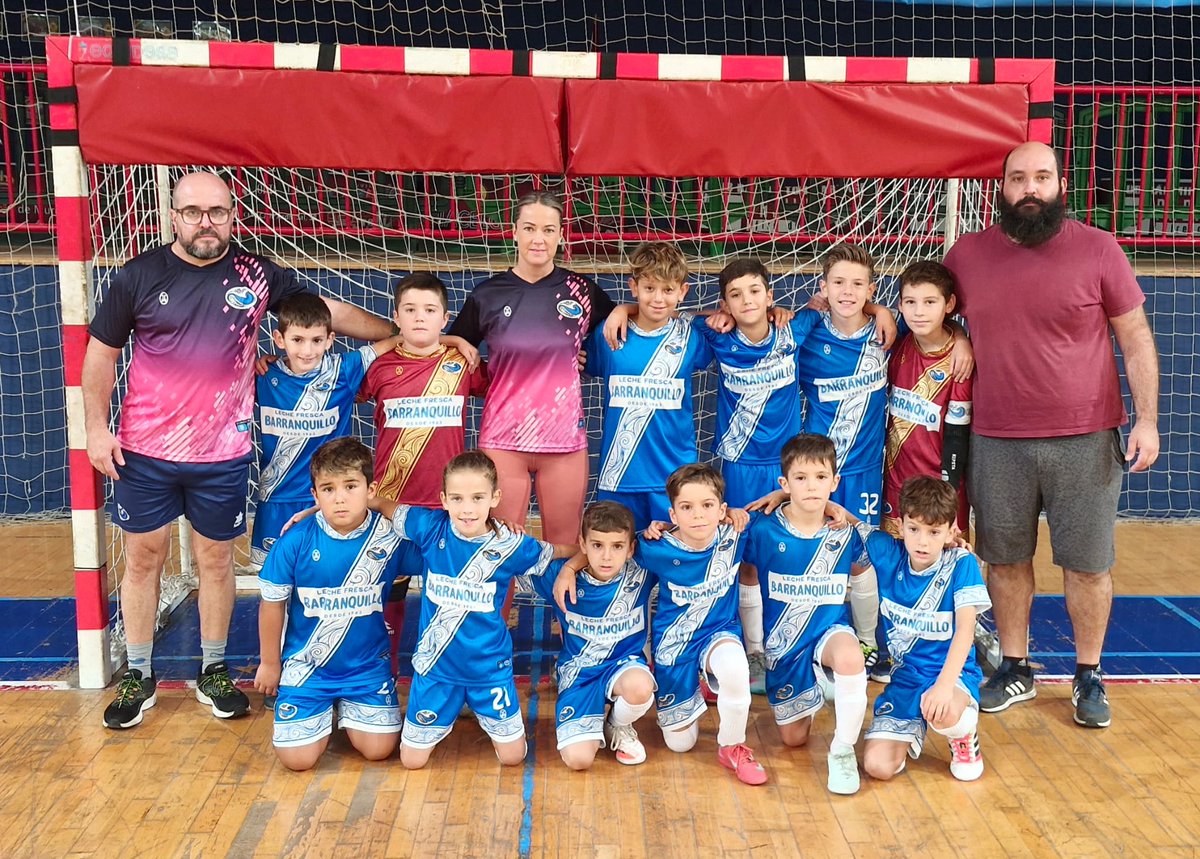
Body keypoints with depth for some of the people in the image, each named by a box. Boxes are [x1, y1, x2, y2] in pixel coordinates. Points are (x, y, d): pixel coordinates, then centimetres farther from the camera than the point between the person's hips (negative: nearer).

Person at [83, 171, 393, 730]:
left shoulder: (256, 274, -1)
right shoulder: (139, 275, -3)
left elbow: (331, 311, 4)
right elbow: (102, 353, 4)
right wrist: (96, 428, -3)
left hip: (222, 455, 0)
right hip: (143, 453, 0)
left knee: (216, 559, 11)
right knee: (143, 558, 9)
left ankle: (214, 672, 27)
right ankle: (138, 676, 24)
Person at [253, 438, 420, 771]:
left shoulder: (391, 535, -14)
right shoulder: (296, 542, -16)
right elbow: (273, 603, -2)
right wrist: (270, 662, 7)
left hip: (368, 665, 1)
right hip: (307, 666, -1)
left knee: (379, 749, -6)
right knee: (298, 758, -7)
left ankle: (347, 708, 26)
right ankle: (323, 711, 26)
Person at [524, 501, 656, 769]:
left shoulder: (641, 574, -10)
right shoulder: (565, 578, -9)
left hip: (624, 664, 1)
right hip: (578, 673, 0)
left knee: (640, 686, -38)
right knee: (578, 759, -21)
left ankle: (618, 727, -1)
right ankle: (596, 730, 17)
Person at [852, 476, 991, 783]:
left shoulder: (961, 564, -13)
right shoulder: (888, 553, -4)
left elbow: (965, 629, -22)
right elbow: (851, 522, 9)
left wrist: (944, 684, -34)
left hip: (953, 673, -3)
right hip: (904, 676, 3)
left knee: (943, 713, -39)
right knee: (877, 766, -13)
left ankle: (965, 738, 1)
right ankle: (913, 729, 23)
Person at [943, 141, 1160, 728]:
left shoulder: (1098, 250, -3)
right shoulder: (967, 254, 3)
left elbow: (1136, 338, 0)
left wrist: (1147, 420, -7)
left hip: (1085, 439, -2)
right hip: (996, 440, 2)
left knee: (1088, 564, 7)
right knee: (1004, 559, 11)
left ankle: (1089, 676, 25)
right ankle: (1015, 670, 28)